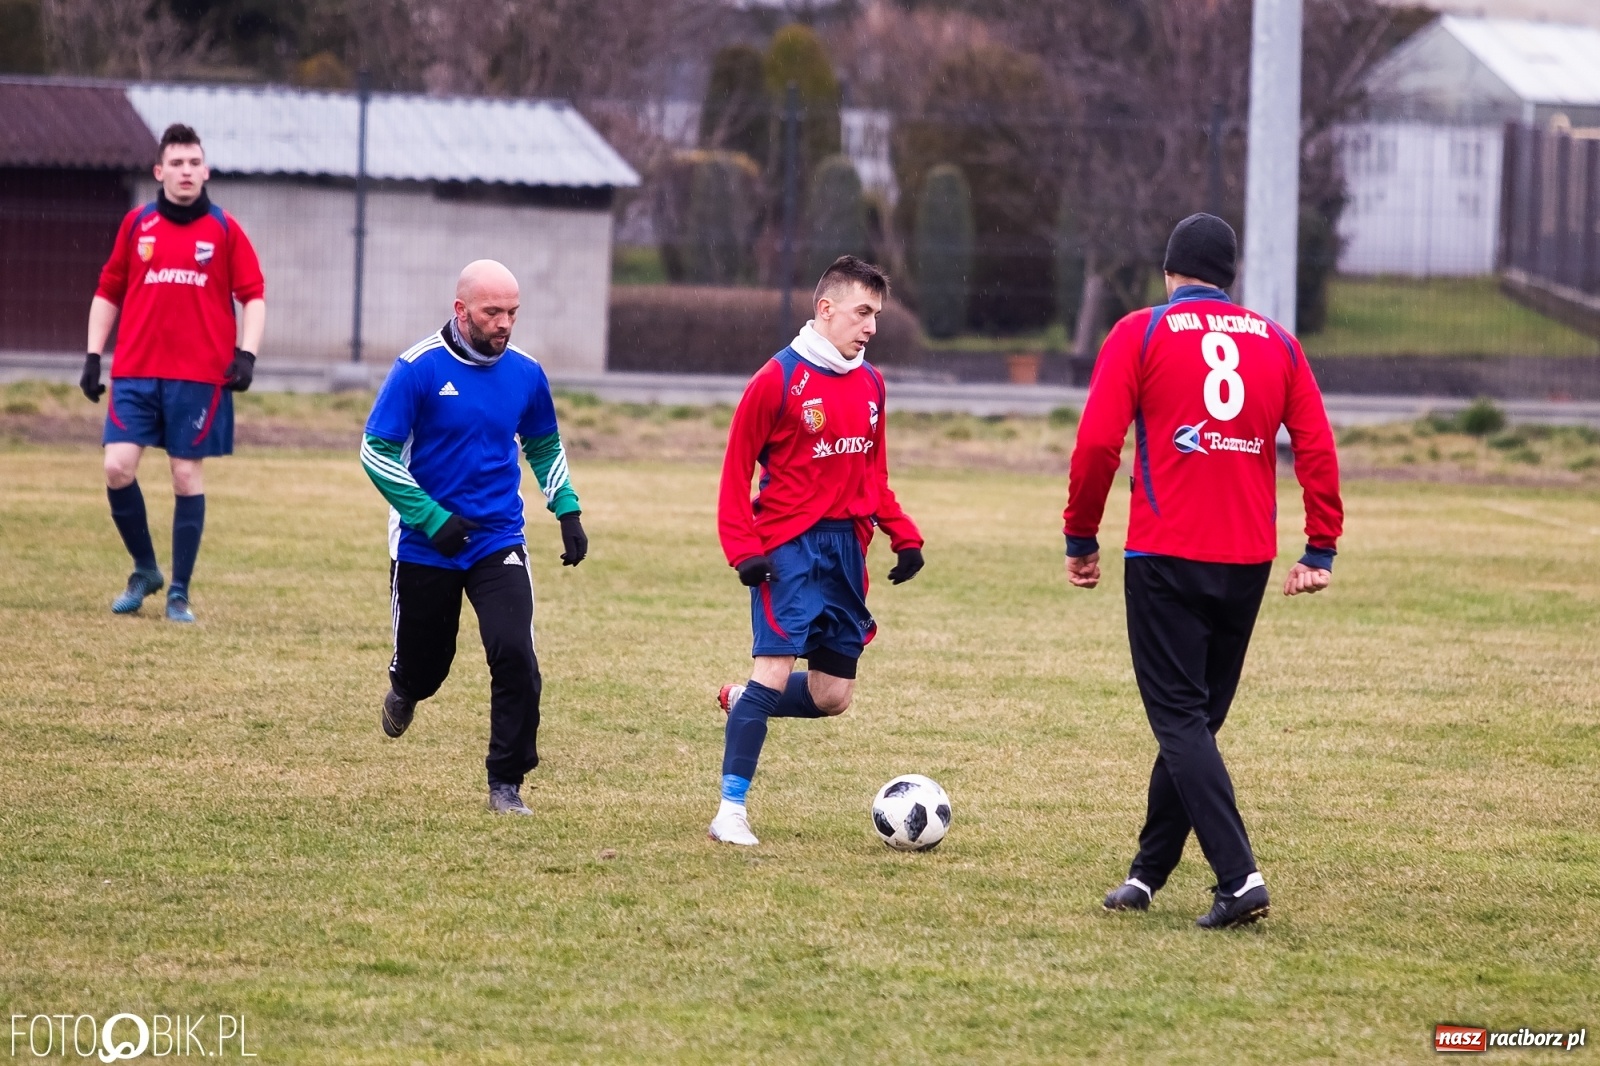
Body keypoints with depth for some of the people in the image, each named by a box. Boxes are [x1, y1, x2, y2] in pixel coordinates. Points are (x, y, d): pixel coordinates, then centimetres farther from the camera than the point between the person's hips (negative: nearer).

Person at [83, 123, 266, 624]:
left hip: (200, 376, -1)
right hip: (135, 373, 2)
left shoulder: (224, 230, 2)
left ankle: (179, 592, 10)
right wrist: (93, 356, 7)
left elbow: (253, 296, 3)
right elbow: (108, 292, 14)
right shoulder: (136, 224, 7)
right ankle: (144, 569, 12)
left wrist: (246, 355, -10)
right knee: (118, 466, -9)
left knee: (187, 475, 0)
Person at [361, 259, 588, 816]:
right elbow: (377, 451, -12)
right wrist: (431, 517, -19)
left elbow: (545, 445, 18)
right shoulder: (419, 368, -13)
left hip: (499, 543, 2)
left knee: (515, 656, -17)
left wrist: (567, 511, 7)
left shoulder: (525, 373, 0)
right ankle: (404, 691, 52)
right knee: (424, 664, 13)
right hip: (424, 549, -2)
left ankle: (506, 782, -4)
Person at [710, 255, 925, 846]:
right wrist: (743, 549, -15)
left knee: (832, 696, 5)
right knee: (776, 668, -17)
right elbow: (736, 470, -6)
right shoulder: (779, 380, -8)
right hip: (788, 546, -6)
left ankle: (741, 701, 33)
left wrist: (904, 536, 9)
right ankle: (731, 809, -11)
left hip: (846, 548, 6)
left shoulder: (870, 384, 11)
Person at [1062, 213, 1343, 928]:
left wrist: (1080, 540, 2)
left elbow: (1097, 444, -7)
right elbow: (1317, 448, 3)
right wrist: (1320, 550, 6)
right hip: (1248, 561, 4)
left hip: (1166, 558, -4)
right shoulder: (1278, 344, 10)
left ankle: (1238, 876, -20)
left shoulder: (1140, 334, 0)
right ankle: (1148, 873, 22)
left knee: (1180, 720, -5)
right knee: (1197, 717, 16)